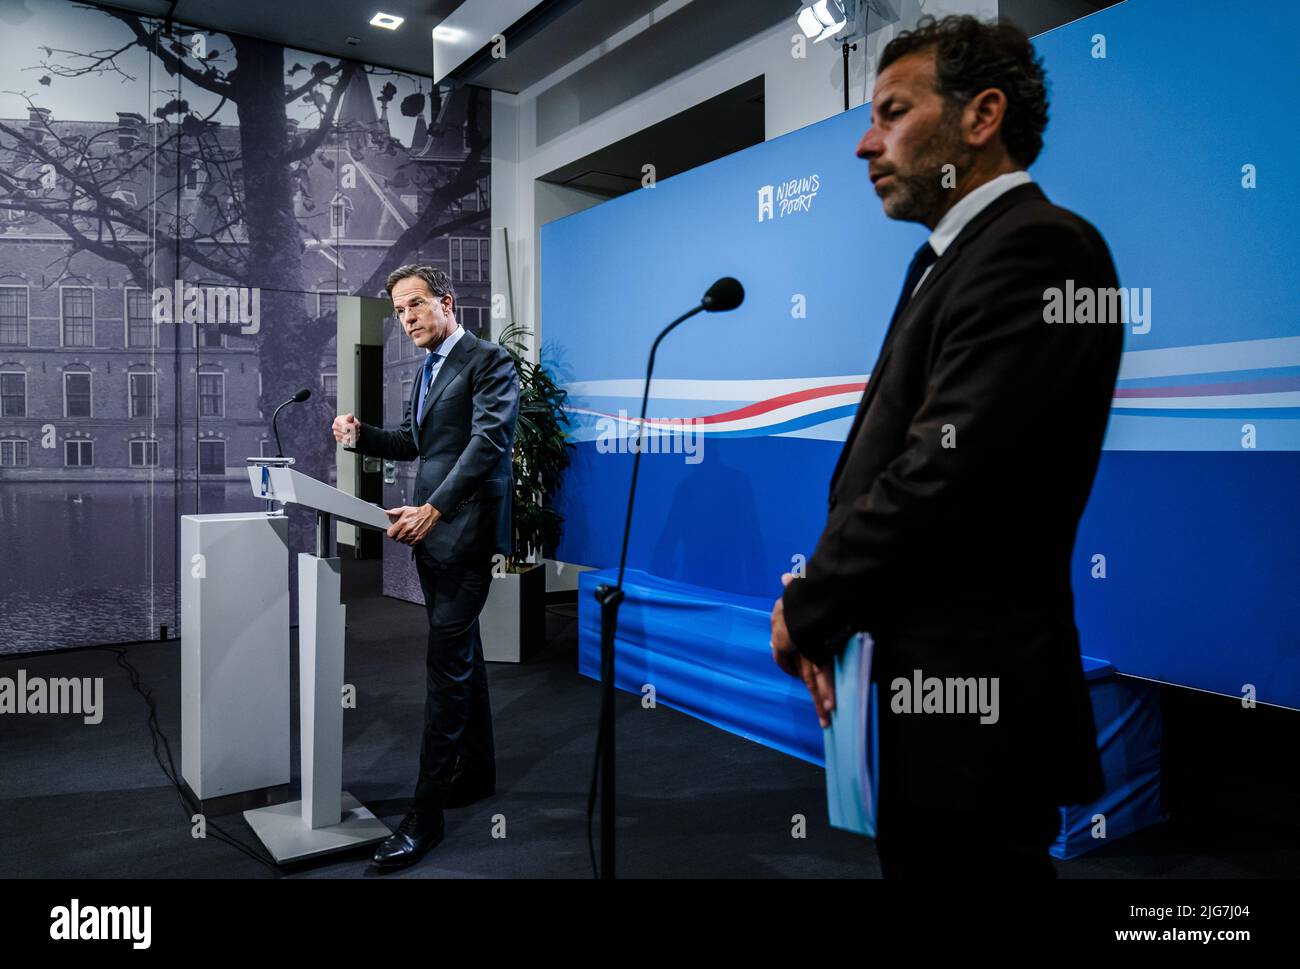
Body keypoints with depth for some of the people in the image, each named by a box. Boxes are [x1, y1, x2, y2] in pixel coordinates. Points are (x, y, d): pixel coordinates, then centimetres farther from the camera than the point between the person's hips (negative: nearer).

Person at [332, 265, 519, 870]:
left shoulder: (489, 362, -9)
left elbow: (489, 440, -21)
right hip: (431, 531, 9)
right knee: (462, 657, 16)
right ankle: (476, 774, 30)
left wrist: (432, 508, -30)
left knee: (446, 665, -9)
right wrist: (361, 435, 6)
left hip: (465, 532, -9)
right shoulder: (428, 370, 18)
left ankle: (425, 814, -4)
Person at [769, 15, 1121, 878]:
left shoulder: (1035, 247, -15)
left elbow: (944, 473, -24)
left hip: (967, 711, -9)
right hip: (924, 693, 9)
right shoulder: (952, 256, 15)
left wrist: (808, 610, -10)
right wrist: (822, 606, -2)